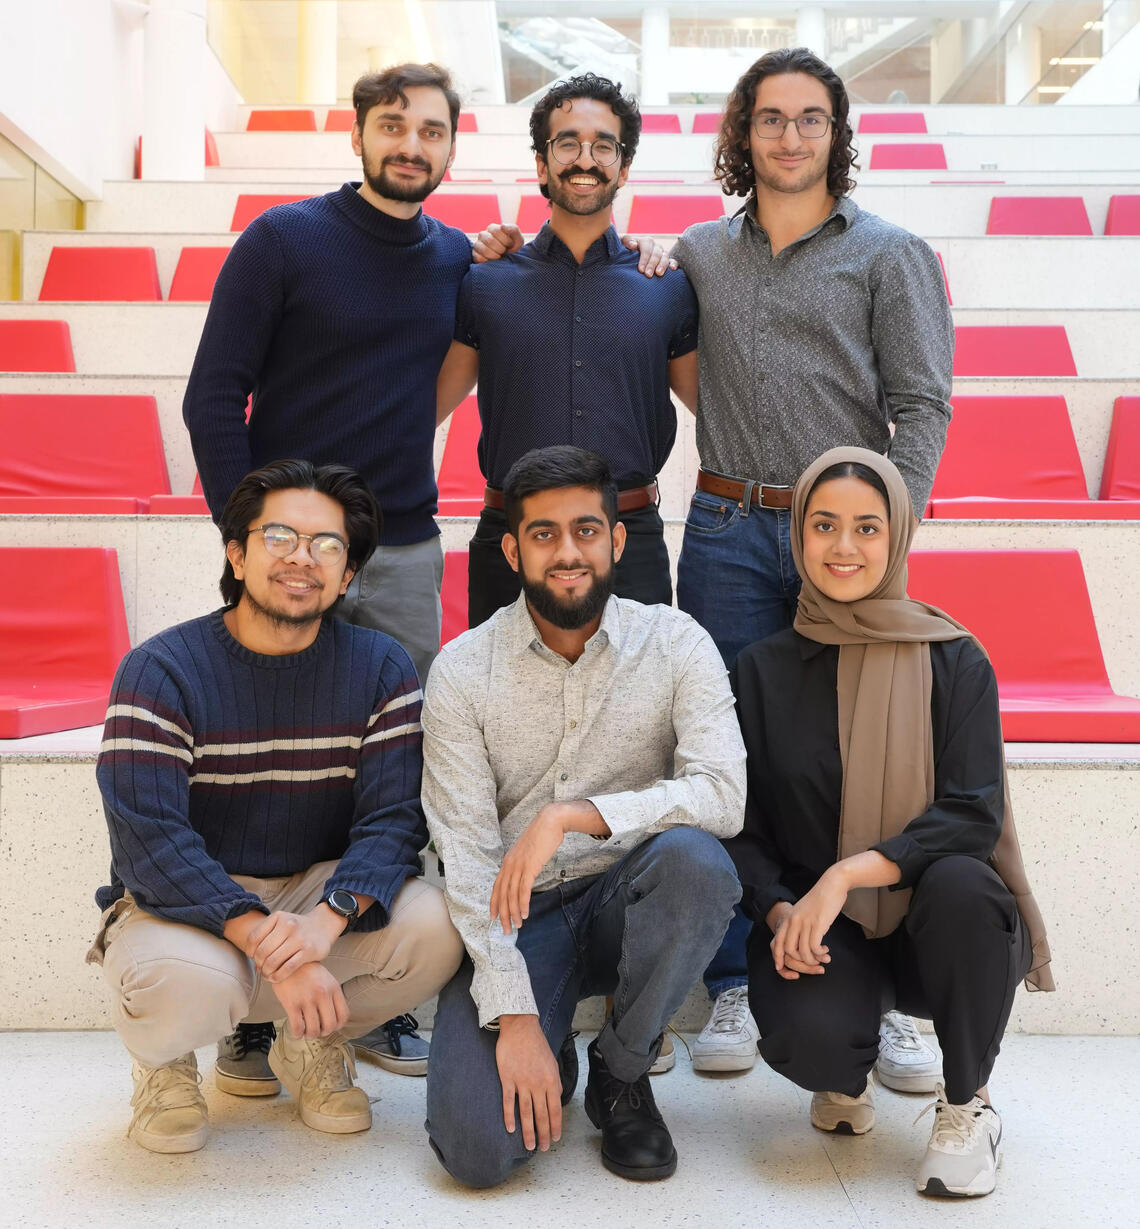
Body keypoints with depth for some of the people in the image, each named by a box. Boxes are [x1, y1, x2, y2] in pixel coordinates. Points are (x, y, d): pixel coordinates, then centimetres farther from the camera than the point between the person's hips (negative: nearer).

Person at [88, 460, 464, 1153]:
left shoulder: (382, 668, -4)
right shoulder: (161, 670, -13)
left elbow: (395, 818, -12)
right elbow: (150, 839, -22)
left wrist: (325, 919, -32)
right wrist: (269, 945, -34)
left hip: (322, 891, 3)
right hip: (183, 901, -3)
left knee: (434, 925, -25)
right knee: (185, 980, -37)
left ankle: (312, 1044, 8)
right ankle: (165, 1061, 5)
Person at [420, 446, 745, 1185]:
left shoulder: (675, 645, -7)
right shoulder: (463, 671, -7)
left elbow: (723, 796, -20)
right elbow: (466, 854, -11)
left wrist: (572, 814, -32)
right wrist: (514, 1015, -19)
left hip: (628, 904, 1)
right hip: (518, 915, -1)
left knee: (695, 858, -35)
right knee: (477, 1148, -21)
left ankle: (622, 1073, -8)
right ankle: (550, 1059, 16)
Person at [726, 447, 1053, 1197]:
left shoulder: (956, 662, -3)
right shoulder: (762, 672, 2)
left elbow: (973, 814, -14)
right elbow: (743, 827, 1)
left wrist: (849, 873, -27)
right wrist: (780, 912, -19)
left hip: (931, 926, 0)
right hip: (820, 933, 0)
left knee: (959, 884, -35)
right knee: (807, 1038, -32)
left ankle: (968, 1107, -7)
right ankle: (848, 1077, 11)